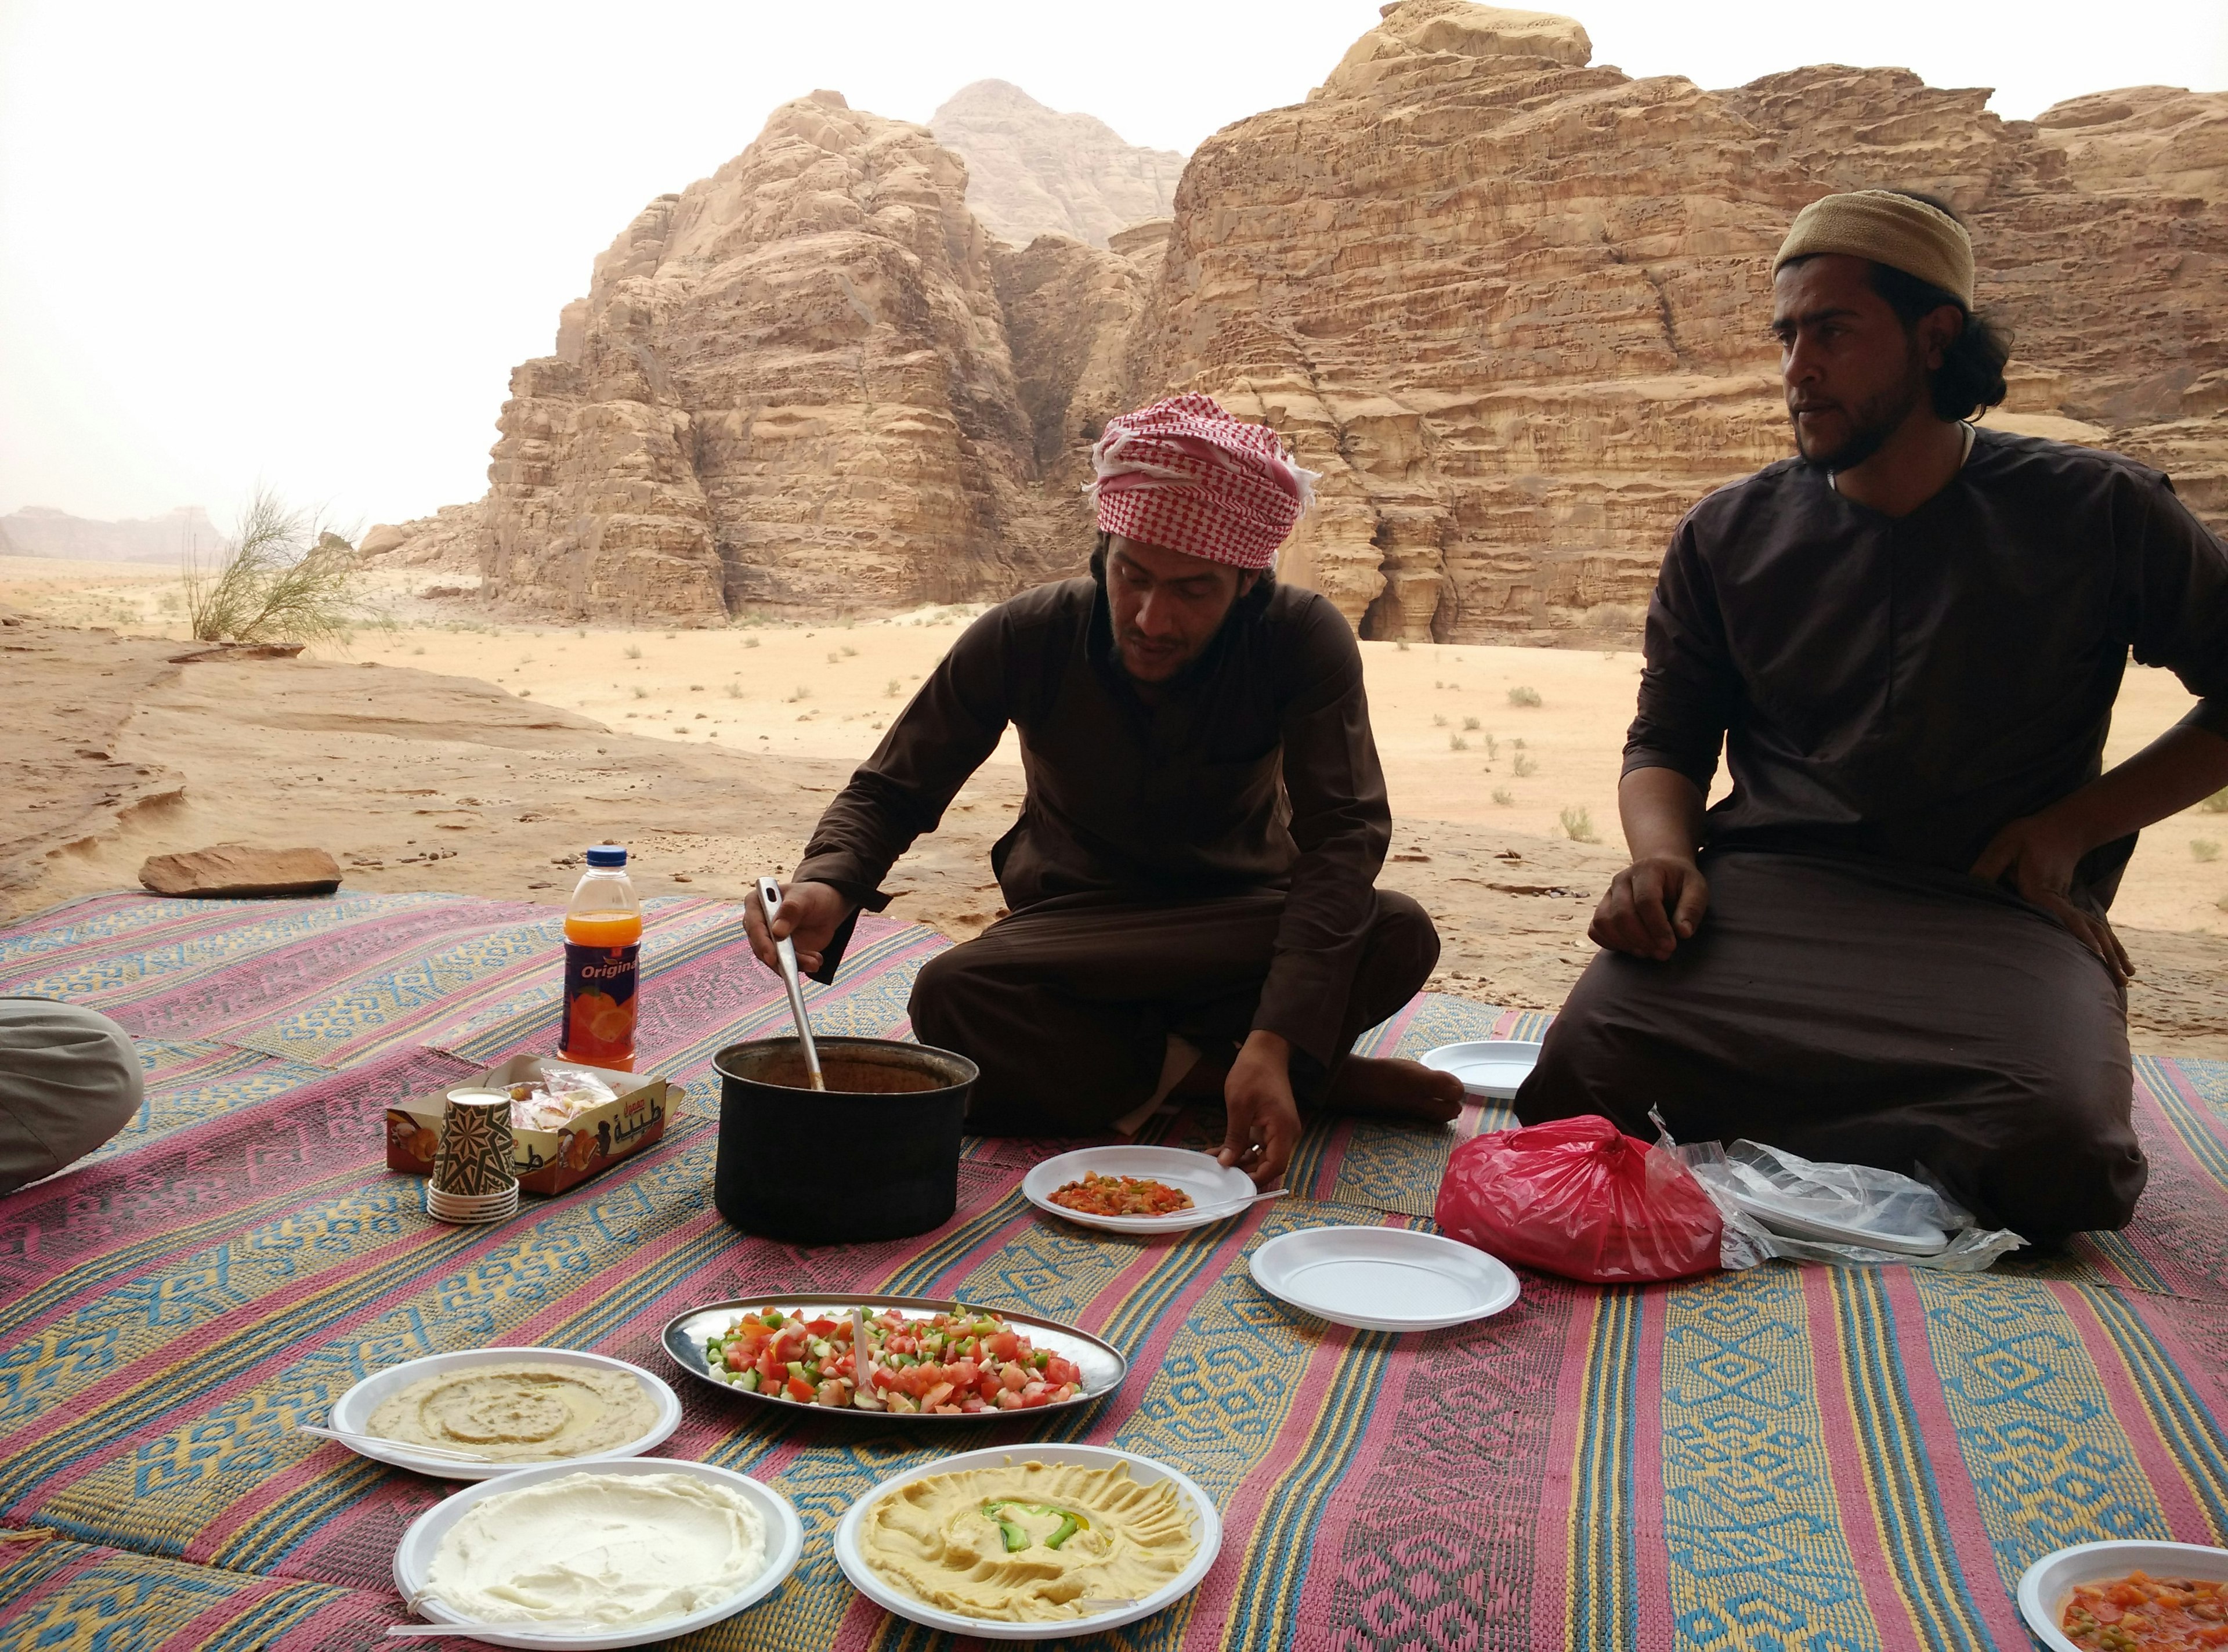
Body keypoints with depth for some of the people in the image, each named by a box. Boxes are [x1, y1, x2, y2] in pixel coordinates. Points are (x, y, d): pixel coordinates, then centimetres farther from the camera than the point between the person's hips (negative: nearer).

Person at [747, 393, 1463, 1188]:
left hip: (1235, 925, -1)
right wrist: (827, 884, -35)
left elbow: (1344, 835, -26)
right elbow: (889, 793, -9)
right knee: (950, 998, -34)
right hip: (1074, 932, 1)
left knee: (1398, 935, -32)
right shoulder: (1024, 639, -16)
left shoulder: (1303, 641, -19)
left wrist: (1275, 1042, -41)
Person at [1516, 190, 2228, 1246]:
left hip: (1997, 913, -1)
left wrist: (2074, 825, 1)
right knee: (1579, 1082, -27)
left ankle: (1755, 1138, -5)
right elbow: (1666, 742, 17)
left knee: (2060, 1154, -33)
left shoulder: (2096, 514, 7)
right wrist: (1662, 856, -6)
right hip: (1766, 894, 2)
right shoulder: (1729, 536, 13)